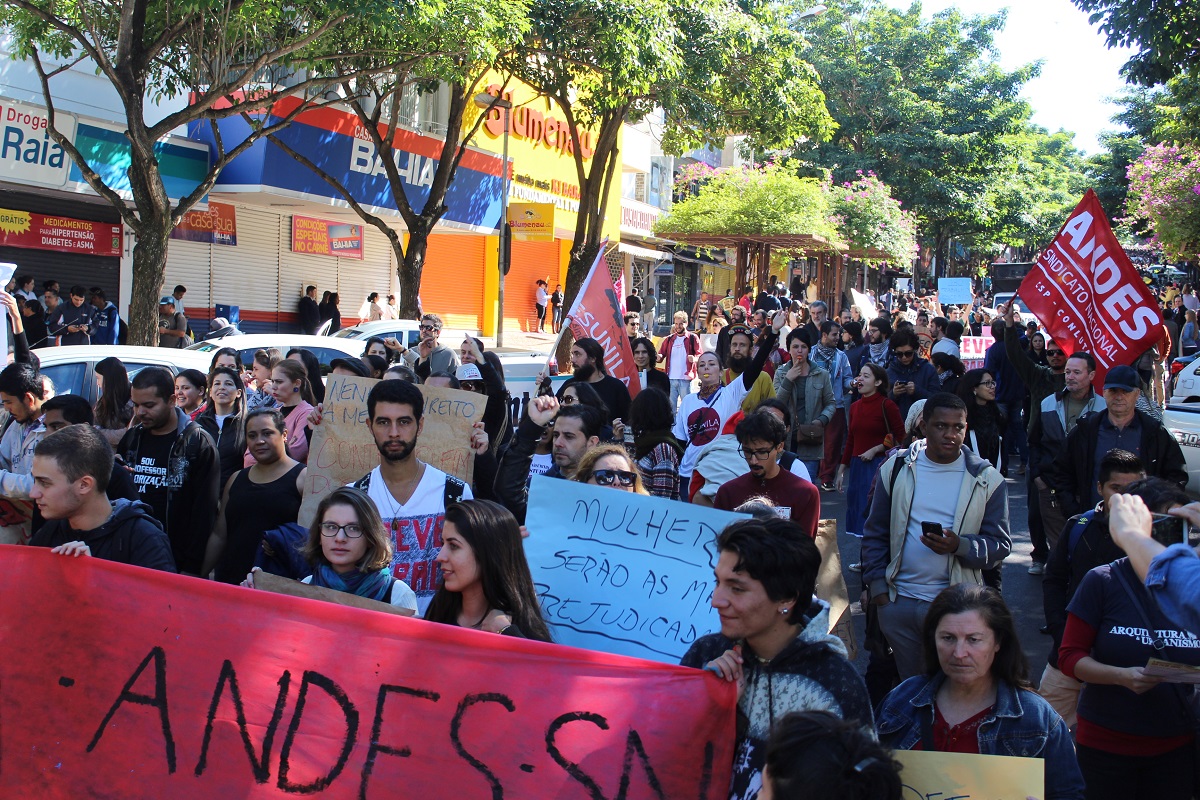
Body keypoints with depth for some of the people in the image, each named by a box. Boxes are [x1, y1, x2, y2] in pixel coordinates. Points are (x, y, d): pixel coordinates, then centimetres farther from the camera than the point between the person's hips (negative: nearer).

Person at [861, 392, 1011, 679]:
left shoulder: (986, 480, -1)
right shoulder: (896, 468, 2)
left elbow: (1000, 544, -3)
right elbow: (875, 533, 7)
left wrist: (960, 546, -22)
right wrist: (876, 585, 0)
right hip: (897, 600, 2)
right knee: (907, 686, 15)